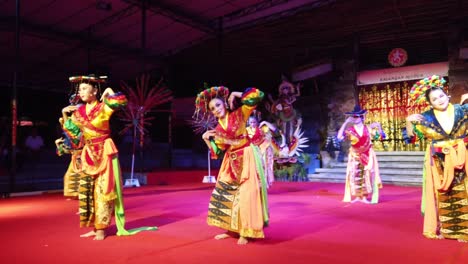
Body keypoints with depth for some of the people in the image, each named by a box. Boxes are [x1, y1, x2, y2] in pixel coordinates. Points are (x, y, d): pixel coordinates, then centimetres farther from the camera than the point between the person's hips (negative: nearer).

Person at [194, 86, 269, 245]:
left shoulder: (239, 115, -6)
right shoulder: (217, 130, 7)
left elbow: (257, 96, -13)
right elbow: (217, 152, 8)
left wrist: (235, 94, -10)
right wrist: (206, 139, 0)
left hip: (247, 158, -6)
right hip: (231, 162, 6)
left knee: (246, 194, -9)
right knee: (224, 193, 7)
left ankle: (245, 232, 2)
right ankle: (231, 229, 20)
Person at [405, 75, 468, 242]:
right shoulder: (425, 118, -3)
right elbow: (411, 137, 0)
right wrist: (408, 121, -15)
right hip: (438, 163, 0)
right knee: (440, 196, 5)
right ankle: (440, 228, 14)